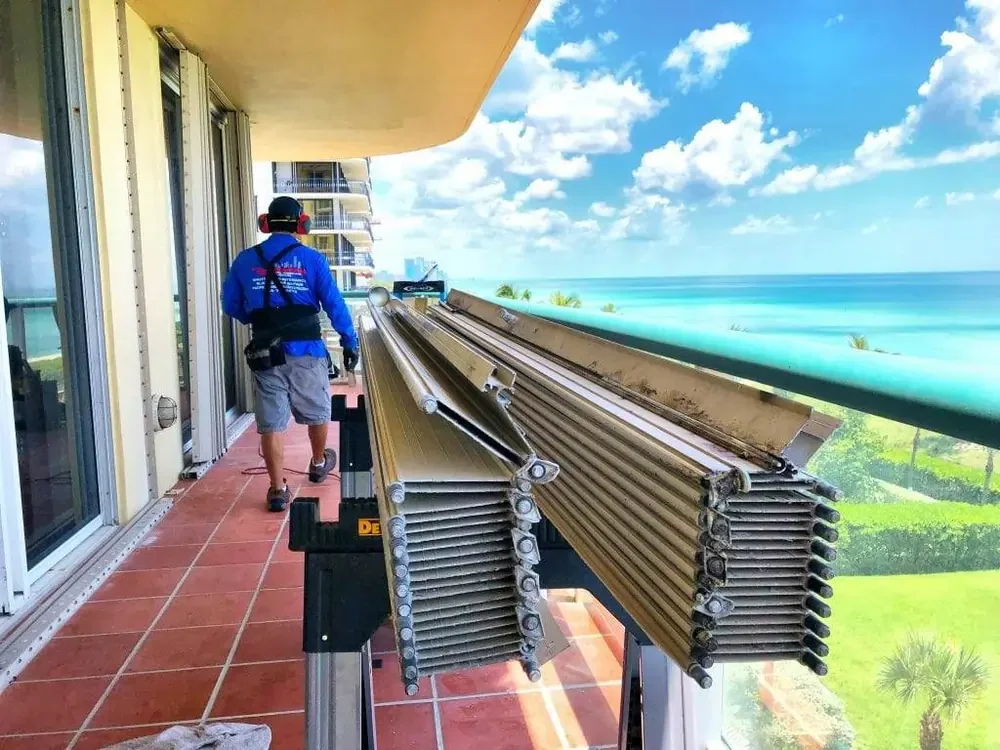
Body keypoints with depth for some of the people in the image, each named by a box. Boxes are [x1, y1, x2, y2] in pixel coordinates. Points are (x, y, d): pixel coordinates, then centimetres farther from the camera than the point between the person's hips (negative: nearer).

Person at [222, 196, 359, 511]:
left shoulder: (246, 260, 3)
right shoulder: (312, 259, -4)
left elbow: (230, 305, 9)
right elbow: (335, 304, -6)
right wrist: (350, 342, 2)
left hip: (265, 354, 1)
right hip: (307, 351, -1)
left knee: (272, 423, 5)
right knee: (317, 412, 21)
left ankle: (278, 490, 6)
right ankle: (319, 464, 40)